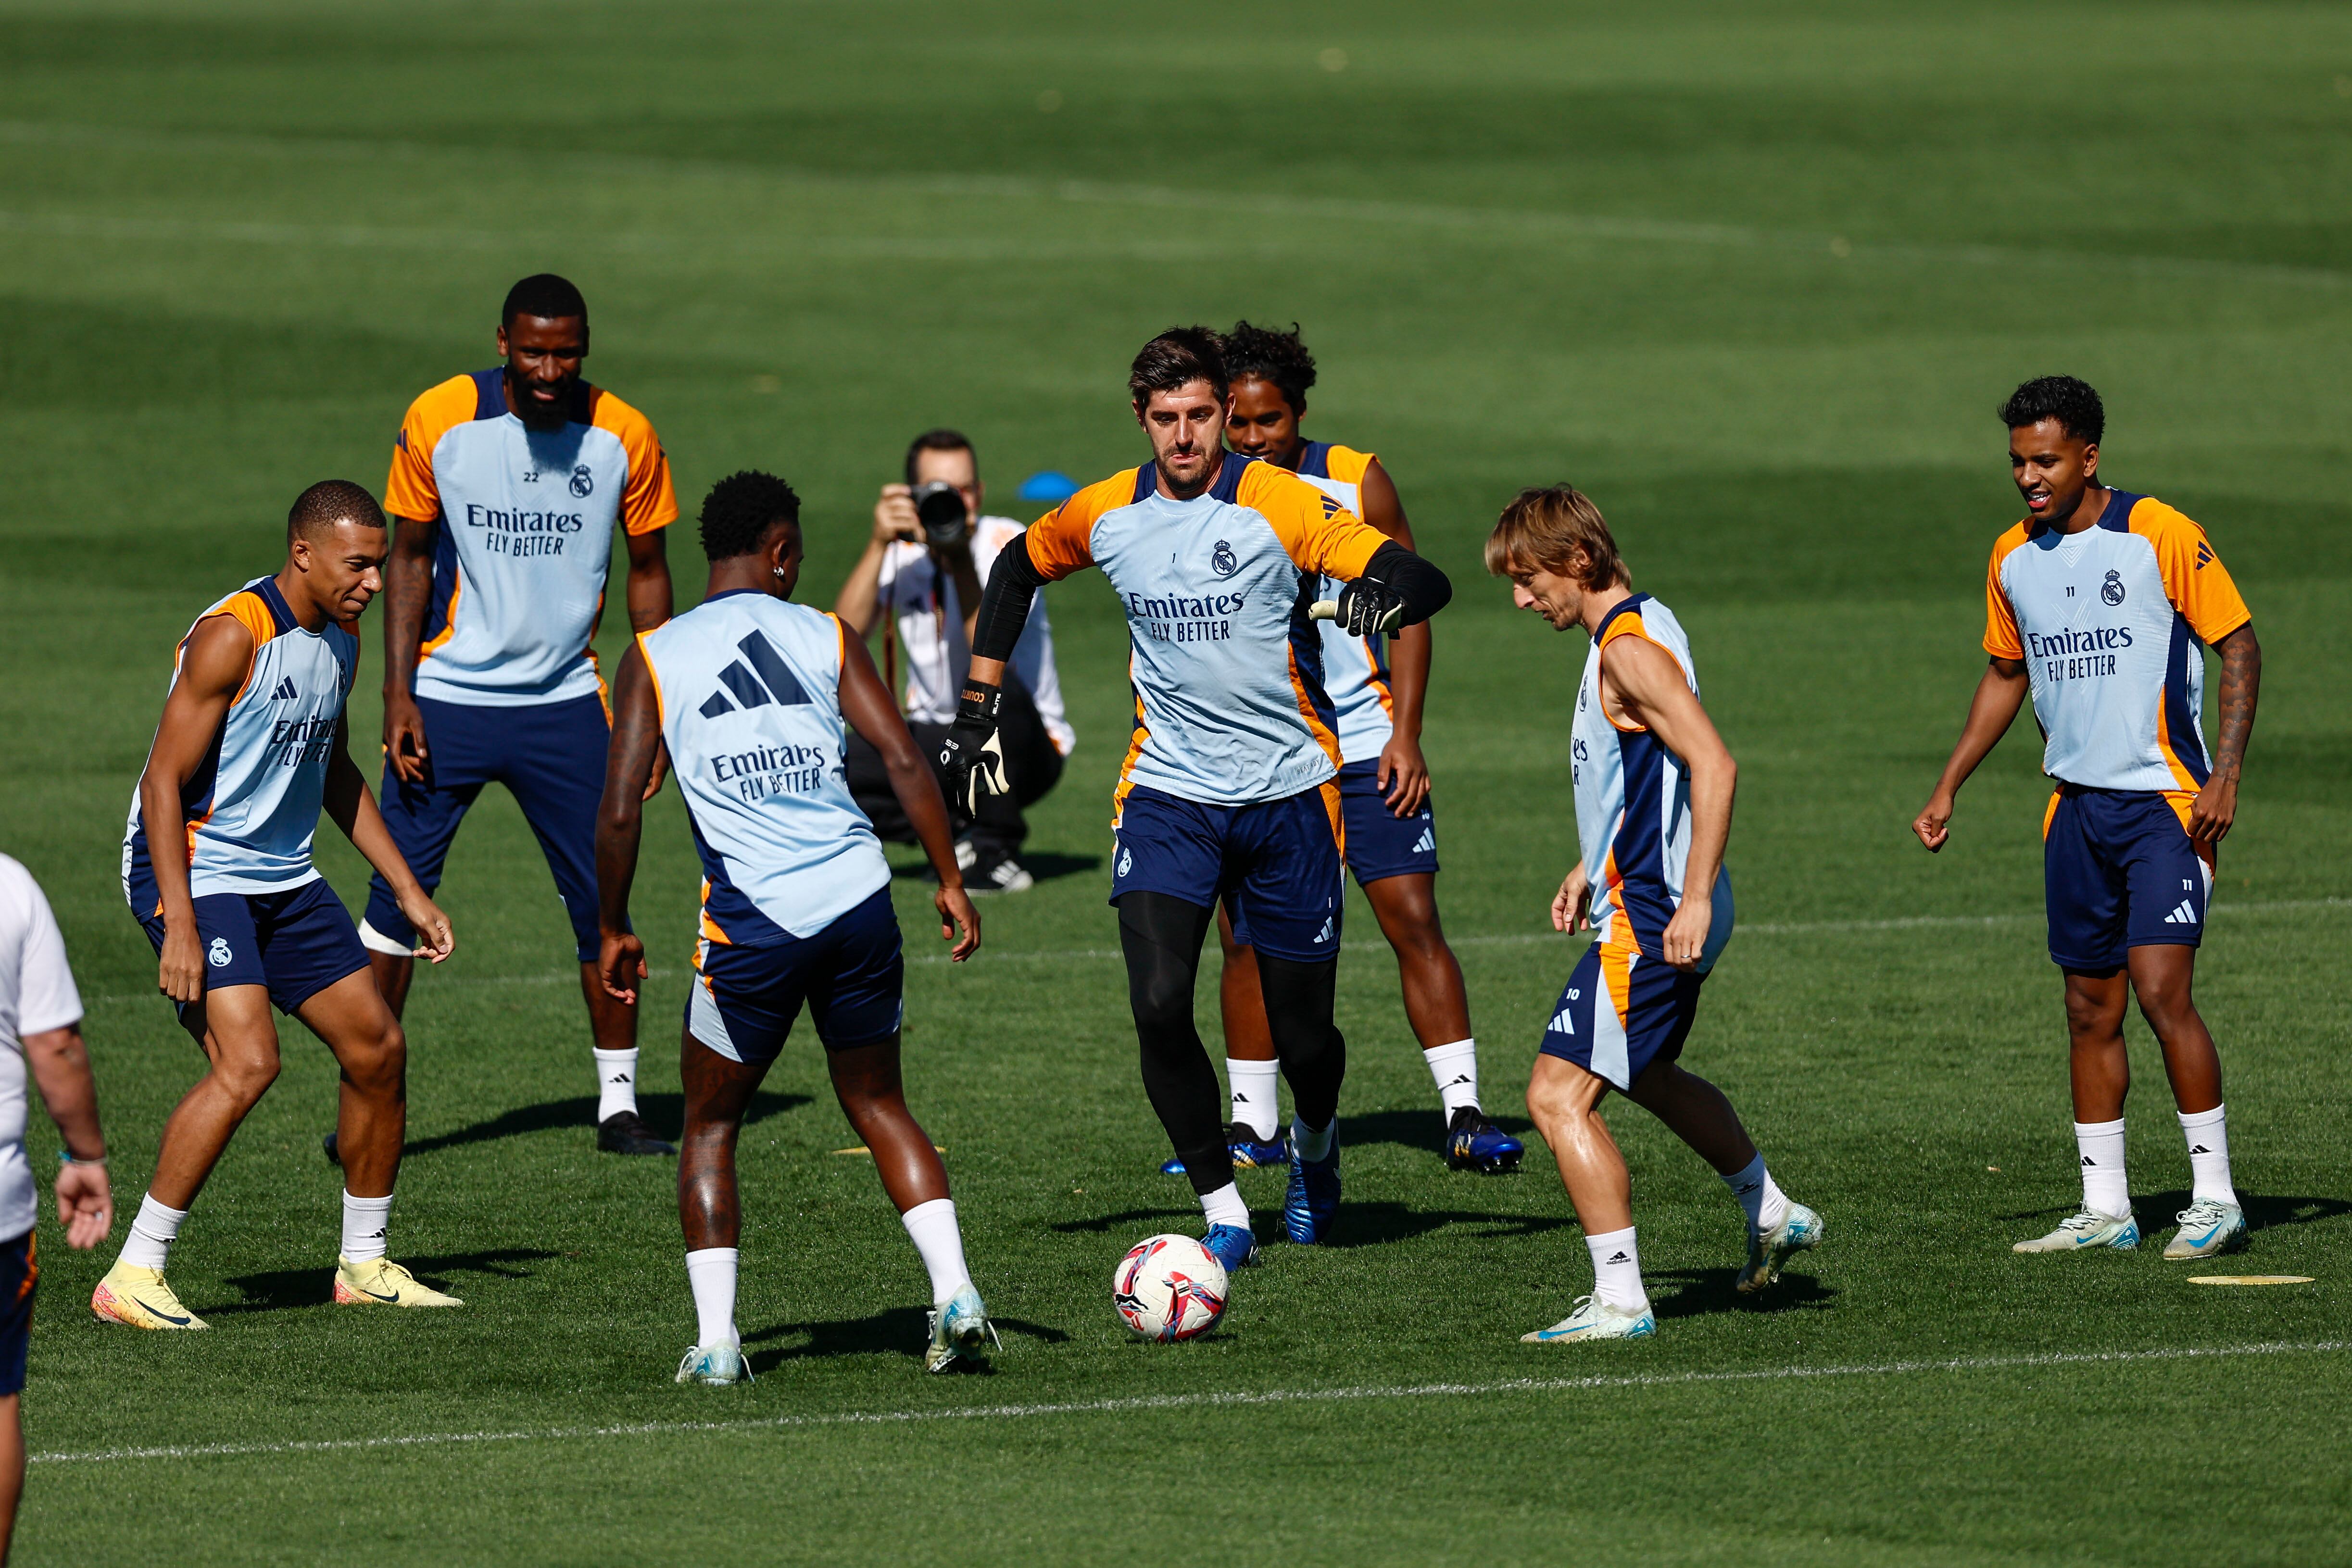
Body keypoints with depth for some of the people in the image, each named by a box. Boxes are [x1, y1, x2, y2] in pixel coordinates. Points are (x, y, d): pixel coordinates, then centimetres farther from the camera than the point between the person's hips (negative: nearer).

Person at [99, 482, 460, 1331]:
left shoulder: (340, 638, 8)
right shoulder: (232, 637, -20)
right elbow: (164, 779, -20)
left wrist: (407, 889, 19)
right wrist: (180, 924, -26)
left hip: (283, 878, 9)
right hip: (194, 874, -9)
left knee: (377, 1049, 7)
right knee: (247, 1062, -23)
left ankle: (364, 1266, 24)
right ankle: (132, 1277, -18)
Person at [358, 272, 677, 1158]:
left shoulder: (623, 437, -5)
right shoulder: (438, 421, -7)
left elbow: (647, 569, 5)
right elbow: (410, 555, 1)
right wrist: (398, 694, -6)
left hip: (568, 703, 1)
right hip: (448, 697, -1)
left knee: (604, 902, -2)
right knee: (399, 892, -3)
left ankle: (619, 1105, 9)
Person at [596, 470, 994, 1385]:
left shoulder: (655, 657, 6)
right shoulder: (824, 637, 8)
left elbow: (620, 813, 1)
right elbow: (904, 763, -1)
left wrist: (613, 931, 12)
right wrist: (951, 882, 5)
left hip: (753, 923, -2)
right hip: (859, 900, 2)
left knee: (711, 1127, 14)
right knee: (879, 1107, 20)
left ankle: (716, 1342, 3)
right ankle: (954, 1295, 5)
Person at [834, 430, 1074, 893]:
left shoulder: (1007, 544, -14)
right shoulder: (903, 552, -1)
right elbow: (846, 634, -18)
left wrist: (960, 559, -35)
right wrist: (879, 545, -25)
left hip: (1024, 746, -4)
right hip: (935, 739, 4)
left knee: (1000, 694, -39)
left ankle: (995, 851, -20)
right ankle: (956, 831, 0)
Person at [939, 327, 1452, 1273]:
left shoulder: (1280, 504, -11)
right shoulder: (1106, 515, 1)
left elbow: (1424, 581, -18)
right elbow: (1017, 568, 22)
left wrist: (1384, 598, -43)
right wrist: (978, 709, 16)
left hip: (1288, 795, -2)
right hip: (1166, 794, 2)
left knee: (1302, 1033, 6)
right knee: (1158, 1004, -18)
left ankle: (1314, 1143, 42)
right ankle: (1222, 1208, -6)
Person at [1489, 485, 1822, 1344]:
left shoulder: (1630, 650, -19)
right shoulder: (1638, 627, 12)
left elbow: (1714, 764, -27)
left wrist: (1694, 899, -29)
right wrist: (1592, 866, 27)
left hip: (1650, 918, -11)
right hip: (1645, 903, 11)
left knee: (1559, 1095, -14)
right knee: (1647, 1073, 31)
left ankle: (1621, 1300, -13)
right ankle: (1773, 1217, 47)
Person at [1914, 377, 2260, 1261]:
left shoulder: (2159, 537, -10)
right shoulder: (2013, 560, 8)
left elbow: (2238, 646, -6)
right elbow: (2006, 674, 22)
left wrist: (2224, 775, -14)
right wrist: (1949, 788, 17)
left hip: (2166, 799, -6)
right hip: (2076, 809, 6)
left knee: (2161, 988, -16)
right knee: (2090, 1008, 7)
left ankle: (2216, 1197, -8)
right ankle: (2104, 1208, 14)